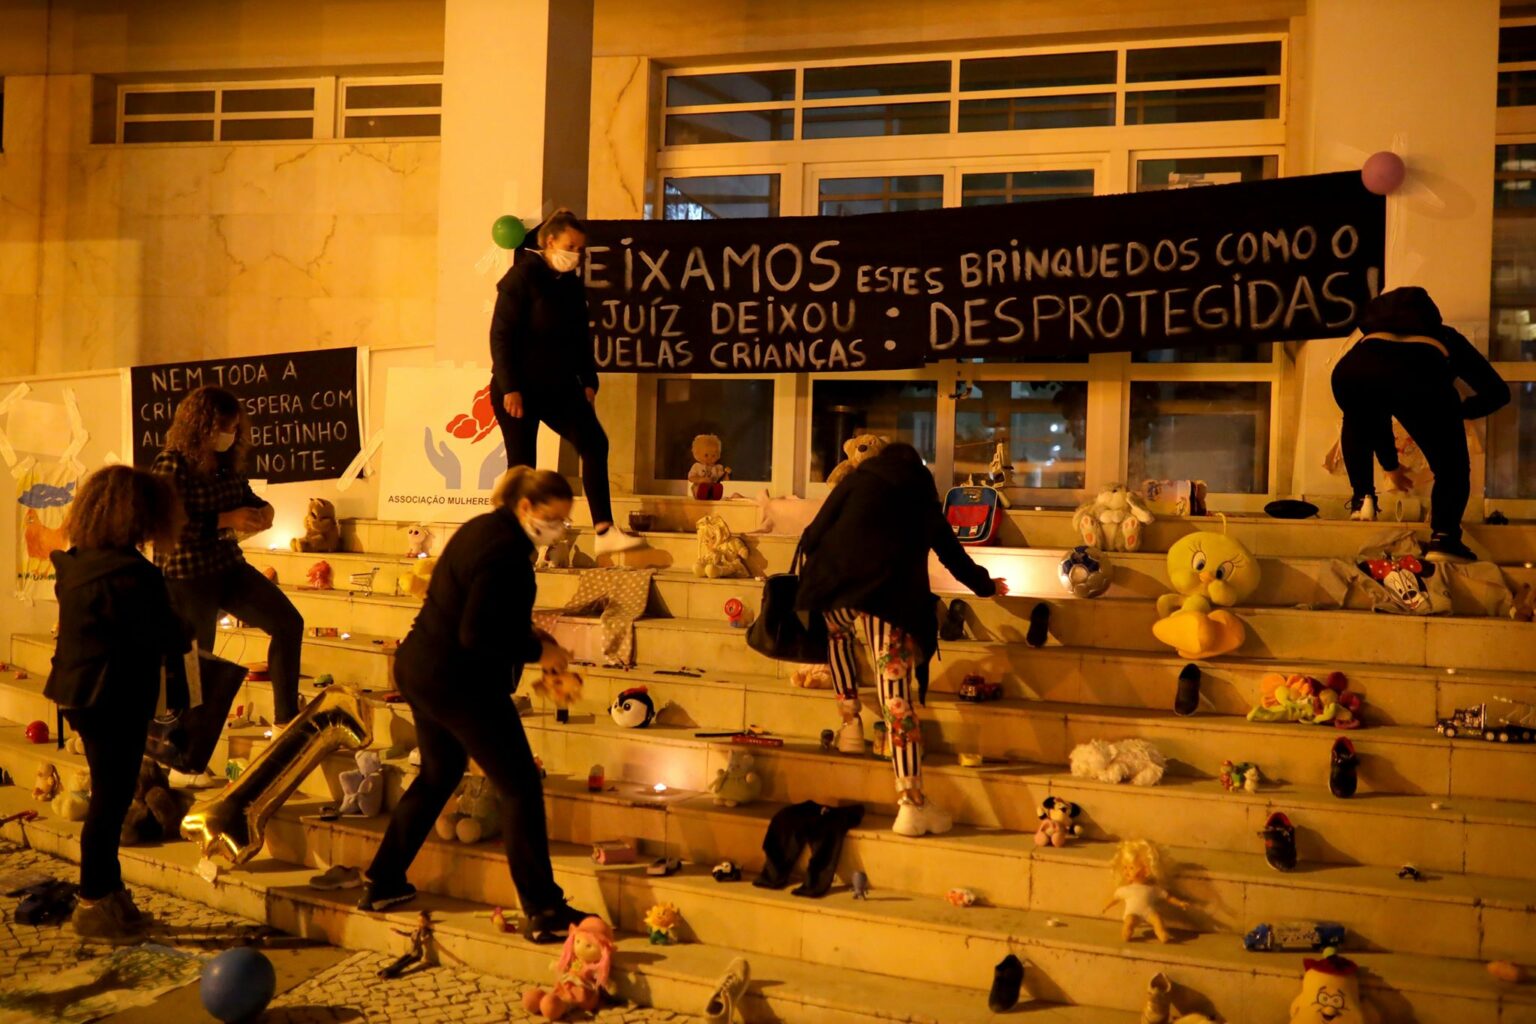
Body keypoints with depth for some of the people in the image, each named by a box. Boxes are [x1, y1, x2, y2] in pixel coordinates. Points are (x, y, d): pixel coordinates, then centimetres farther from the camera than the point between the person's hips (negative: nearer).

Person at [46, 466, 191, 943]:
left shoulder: (77, 562, 6)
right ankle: (94, 907, 14)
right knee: (110, 800, 2)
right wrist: (186, 634, -1)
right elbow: (164, 638, -22)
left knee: (109, 797, 20)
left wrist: (173, 634, 8)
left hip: (85, 694, 10)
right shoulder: (127, 573, -24)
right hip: (115, 700, -10)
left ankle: (107, 893, 32)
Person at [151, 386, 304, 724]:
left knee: (289, 623, -1)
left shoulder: (229, 463, 1)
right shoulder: (171, 466, -17)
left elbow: (244, 495, 19)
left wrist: (261, 509, -4)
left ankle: (286, 718, 6)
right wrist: (226, 520, -26)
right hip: (186, 577, -6)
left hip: (230, 566, 6)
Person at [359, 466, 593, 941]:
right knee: (521, 789, -3)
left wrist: (526, 635, 8)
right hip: (461, 683, -10)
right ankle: (544, 911, 0)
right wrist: (537, 651, -15)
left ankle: (383, 883, 34)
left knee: (438, 775, 25)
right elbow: (476, 635, -26)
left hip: (421, 670, 10)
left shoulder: (482, 529, 9)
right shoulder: (505, 550, -22)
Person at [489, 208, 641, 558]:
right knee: (522, 464, -2)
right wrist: (510, 388, -18)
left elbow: (581, 337, 18)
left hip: (560, 387, 6)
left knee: (595, 443, -9)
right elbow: (501, 335, -13)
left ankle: (604, 532, -12)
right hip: (520, 390, -6)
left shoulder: (572, 284, 11)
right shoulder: (522, 276, -9)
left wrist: (588, 381, 8)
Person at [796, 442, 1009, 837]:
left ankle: (850, 722, 27)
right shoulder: (924, 495, 26)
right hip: (890, 593, -1)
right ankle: (911, 801, -15)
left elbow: (814, 536, 12)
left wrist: (818, 570, 33)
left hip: (834, 582, 1)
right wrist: (984, 585, 54)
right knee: (896, 696, -7)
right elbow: (951, 552, 37)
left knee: (839, 632, 36)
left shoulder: (858, 478, 20)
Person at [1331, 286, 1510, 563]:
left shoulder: (1370, 341, 47)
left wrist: (1391, 466, 65)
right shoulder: (1449, 341, 42)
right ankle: (1444, 539, -7)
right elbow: (1498, 392, 34)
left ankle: (1362, 499, 29)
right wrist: (1456, 412, 50)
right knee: (1452, 470, 15)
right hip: (1423, 373, -3)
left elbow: (1375, 414, 53)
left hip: (1353, 371, 3)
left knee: (1357, 425, 40)